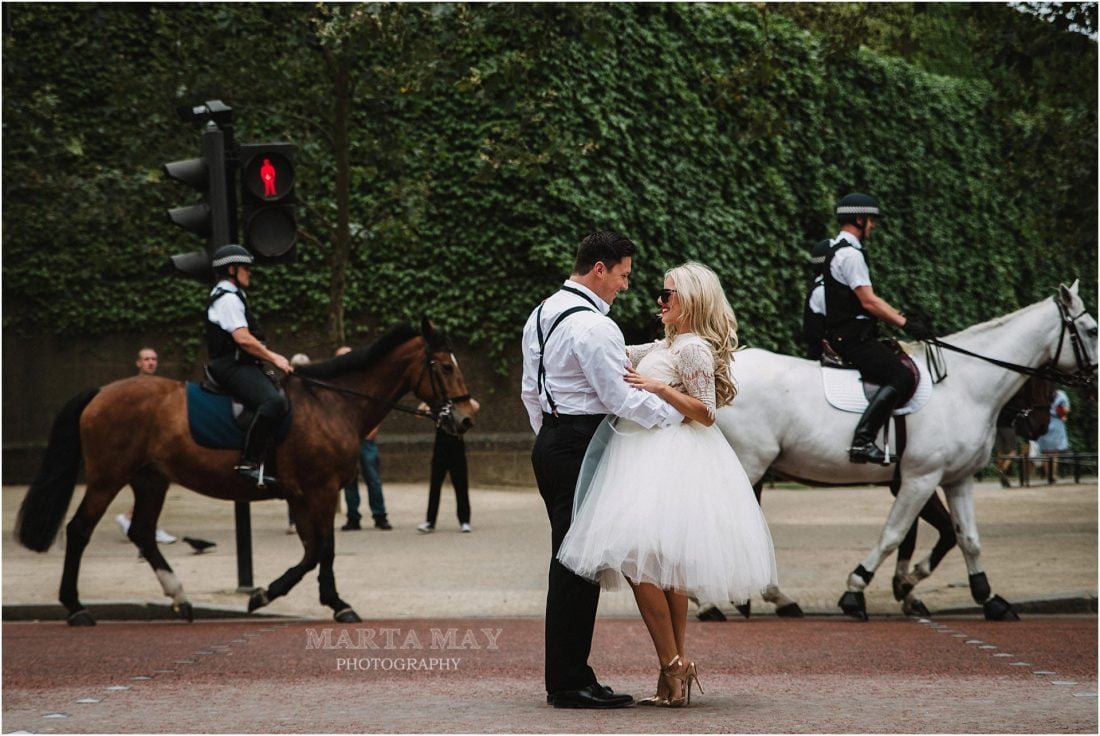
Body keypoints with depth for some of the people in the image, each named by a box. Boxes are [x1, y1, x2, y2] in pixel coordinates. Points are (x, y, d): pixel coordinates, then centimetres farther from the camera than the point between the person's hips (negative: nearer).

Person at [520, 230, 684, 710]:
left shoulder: (541, 315, 14)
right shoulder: (594, 326, -17)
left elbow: (529, 391, 19)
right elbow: (622, 400, -19)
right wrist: (680, 412, -10)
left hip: (550, 442, 10)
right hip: (582, 449, -10)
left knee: (567, 560, 13)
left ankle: (565, 676, 17)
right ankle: (569, 684, -5)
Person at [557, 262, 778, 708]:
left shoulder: (693, 349, -10)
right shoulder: (668, 345, 18)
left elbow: (705, 413, -14)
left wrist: (658, 387, -19)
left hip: (666, 461, -10)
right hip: (653, 453, 10)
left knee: (639, 561, -16)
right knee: (662, 568, 9)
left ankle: (673, 668, -13)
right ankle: (676, 672, 11)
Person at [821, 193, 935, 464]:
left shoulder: (839, 249, 20)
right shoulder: (850, 254, -13)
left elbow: (868, 299, 24)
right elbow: (868, 301, -20)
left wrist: (902, 317, 18)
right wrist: (904, 323, -16)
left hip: (844, 336, 11)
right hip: (852, 337, -11)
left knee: (899, 365, 15)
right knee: (900, 377, -20)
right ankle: (863, 440, -29)